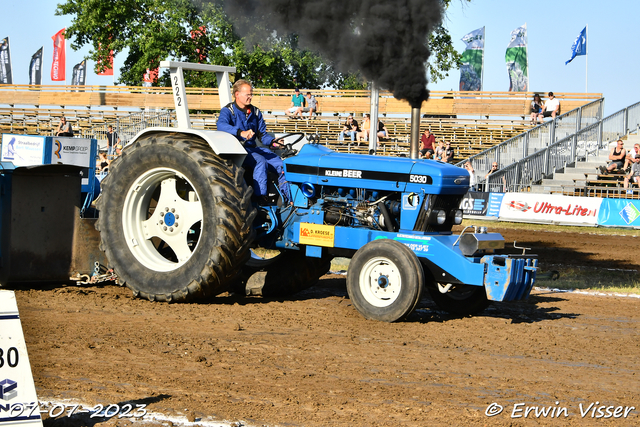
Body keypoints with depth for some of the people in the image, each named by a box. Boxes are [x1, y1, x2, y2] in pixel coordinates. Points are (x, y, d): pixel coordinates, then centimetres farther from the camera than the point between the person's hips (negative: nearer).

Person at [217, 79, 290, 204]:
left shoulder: (255, 112, 17)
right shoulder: (228, 111, -3)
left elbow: (262, 135, 18)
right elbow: (221, 125, -26)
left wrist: (273, 142, -6)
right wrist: (241, 133, -43)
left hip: (253, 148, 6)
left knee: (280, 164, -15)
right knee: (260, 161, -35)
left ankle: (288, 201, -14)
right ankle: (261, 198, -36)